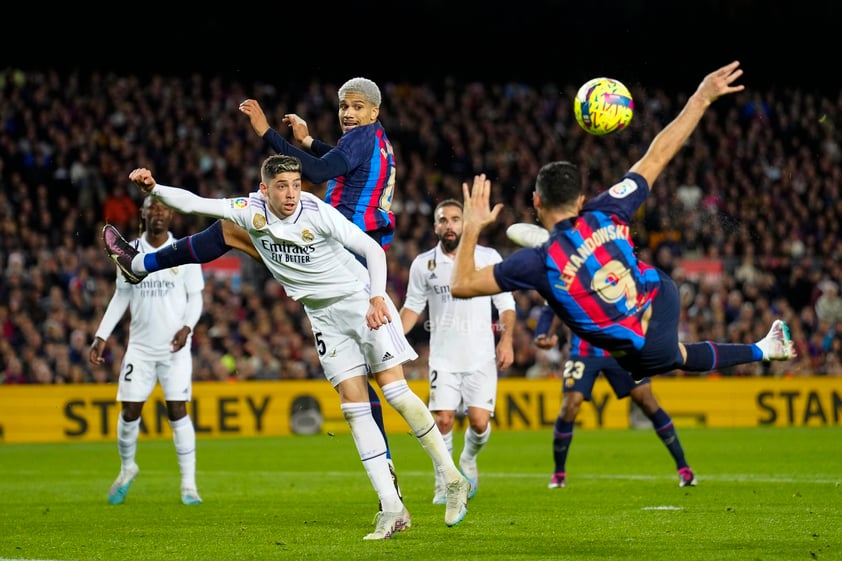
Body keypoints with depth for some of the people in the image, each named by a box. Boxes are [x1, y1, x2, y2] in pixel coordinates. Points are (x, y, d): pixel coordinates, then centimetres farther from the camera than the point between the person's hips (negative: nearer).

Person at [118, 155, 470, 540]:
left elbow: (373, 248, -15)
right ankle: (392, 509, -6)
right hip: (323, 316, 4)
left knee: (395, 390, -12)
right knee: (353, 406, -4)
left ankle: (452, 478, 3)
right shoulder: (251, 211, -7)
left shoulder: (318, 214, -19)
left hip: (360, 300, -4)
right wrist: (154, 188, -21)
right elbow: (193, 203, -6)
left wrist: (377, 297, -26)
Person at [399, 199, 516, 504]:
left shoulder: (488, 257, 1)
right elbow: (413, 306, 14)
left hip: (481, 357, 0)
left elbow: (505, 302, 6)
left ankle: (469, 459, 24)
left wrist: (507, 339, -6)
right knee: (443, 419, -10)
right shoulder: (423, 264, 4)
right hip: (443, 357, 1)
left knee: (480, 422, -9)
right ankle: (443, 482, 8)